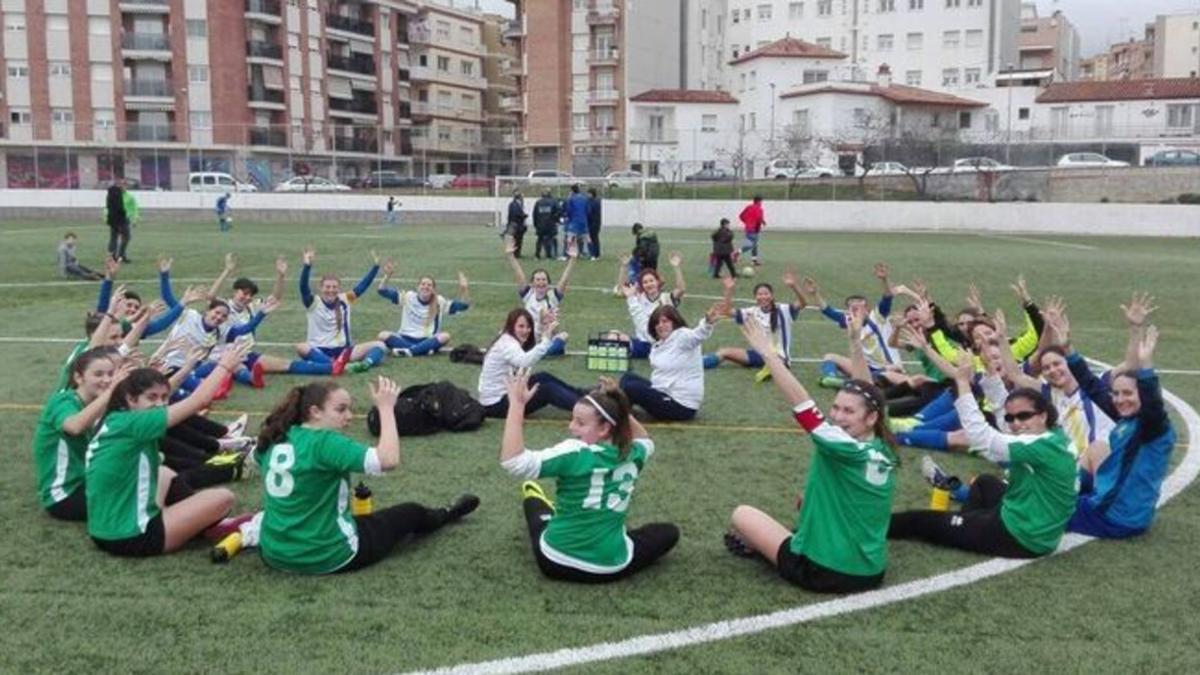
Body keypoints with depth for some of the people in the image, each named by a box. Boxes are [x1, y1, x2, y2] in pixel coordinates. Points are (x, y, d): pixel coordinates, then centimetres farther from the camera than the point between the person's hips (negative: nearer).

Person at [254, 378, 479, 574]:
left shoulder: (275, 440, 0)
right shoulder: (325, 442, -23)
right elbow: (388, 460, -33)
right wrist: (386, 408, -22)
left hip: (273, 553, 6)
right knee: (411, 513, 19)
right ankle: (446, 514, 49)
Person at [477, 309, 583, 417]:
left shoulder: (518, 340, 7)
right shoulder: (506, 343, -24)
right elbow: (525, 362, -43)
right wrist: (546, 339, -49)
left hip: (508, 392, 9)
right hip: (496, 404, -9)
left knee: (545, 378, 9)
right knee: (547, 390, -13)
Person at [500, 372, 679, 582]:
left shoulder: (574, 454, -21)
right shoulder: (633, 455, -3)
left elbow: (512, 461, -30)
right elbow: (645, 440, 24)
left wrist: (517, 404, -25)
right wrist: (618, 408, 11)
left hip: (555, 562, -1)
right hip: (610, 568, 1)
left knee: (532, 498, 27)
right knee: (669, 532, 26)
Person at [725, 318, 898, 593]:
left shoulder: (845, 449, -22)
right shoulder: (883, 451, -3)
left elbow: (801, 403, -26)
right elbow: (864, 392, 7)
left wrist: (768, 353, -23)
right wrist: (855, 341, 8)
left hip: (823, 572, -8)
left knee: (742, 515, 10)